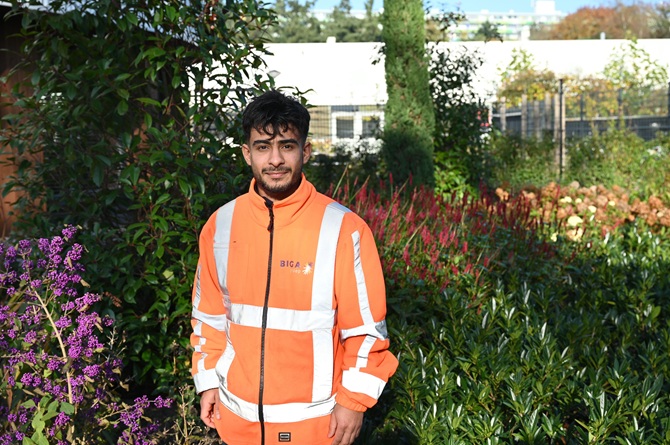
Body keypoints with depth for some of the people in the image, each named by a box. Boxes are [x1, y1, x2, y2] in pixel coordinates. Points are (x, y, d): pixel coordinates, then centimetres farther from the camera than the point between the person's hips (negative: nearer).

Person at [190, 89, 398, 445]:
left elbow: (364, 325, -7)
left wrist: (354, 401, -8)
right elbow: (210, 313, 9)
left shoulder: (343, 229, -11)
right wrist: (207, 382, 9)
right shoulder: (221, 225, -1)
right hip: (237, 415, 3)